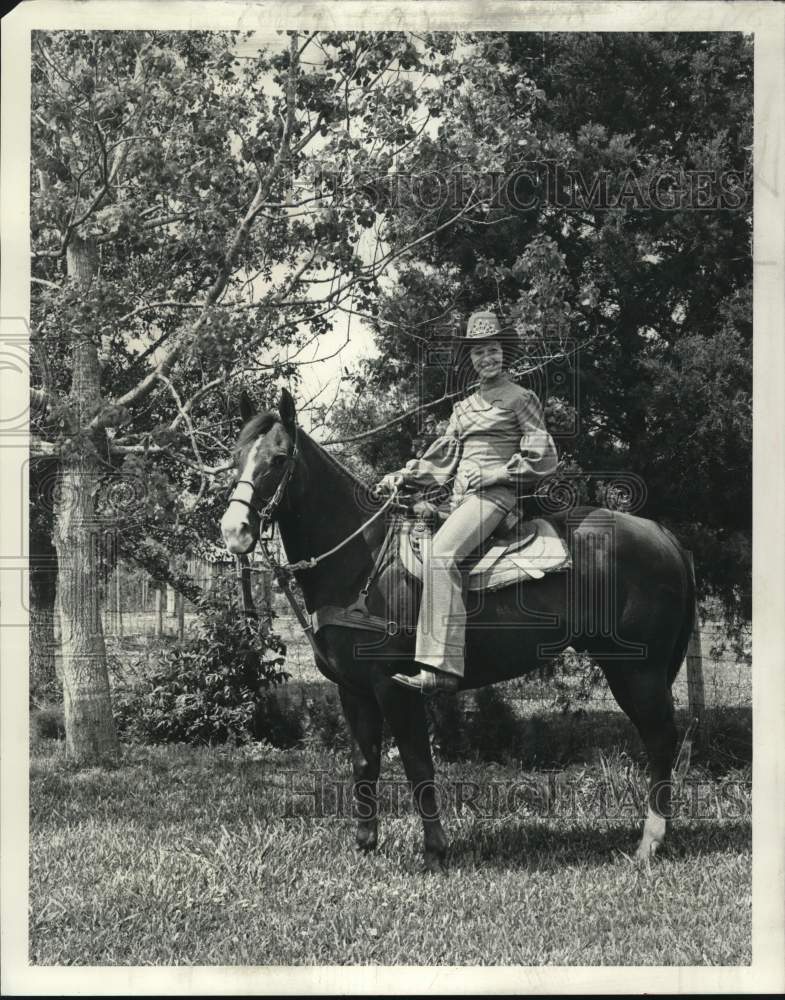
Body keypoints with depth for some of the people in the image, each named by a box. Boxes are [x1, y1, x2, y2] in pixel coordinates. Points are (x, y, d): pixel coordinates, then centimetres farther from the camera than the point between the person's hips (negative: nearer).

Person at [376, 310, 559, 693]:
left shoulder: (520, 398, 3)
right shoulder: (464, 407, 23)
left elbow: (542, 458, -2)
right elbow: (442, 458, 20)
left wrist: (495, 473, -11)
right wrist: (406, 475, 5)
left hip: (494, 494, -9)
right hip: (459, 497, 9)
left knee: (440, 554, -30)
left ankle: (442, 666, -39)